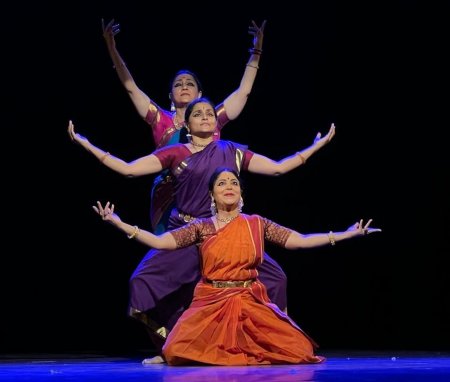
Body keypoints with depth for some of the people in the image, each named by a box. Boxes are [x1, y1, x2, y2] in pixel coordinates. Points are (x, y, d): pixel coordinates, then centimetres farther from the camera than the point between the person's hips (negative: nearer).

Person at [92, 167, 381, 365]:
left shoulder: (257, 224, 7)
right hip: (211, 304, -1)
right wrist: (119, 224, -11)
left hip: (251, 304, 1)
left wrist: (348, 234, -4)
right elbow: (159, 242, -2)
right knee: (180, 352, -25)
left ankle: (238, 351, 10)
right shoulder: (201, 227, 5)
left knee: (297, 352, -18)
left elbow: (299, 240, 2)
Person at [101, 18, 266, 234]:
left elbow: (243, 91, 11)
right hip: (169, 201, 0)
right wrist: (112, 49, -1)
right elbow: (131, 87, 6)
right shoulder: (162, 121, 9)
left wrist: (256, 52, 7)